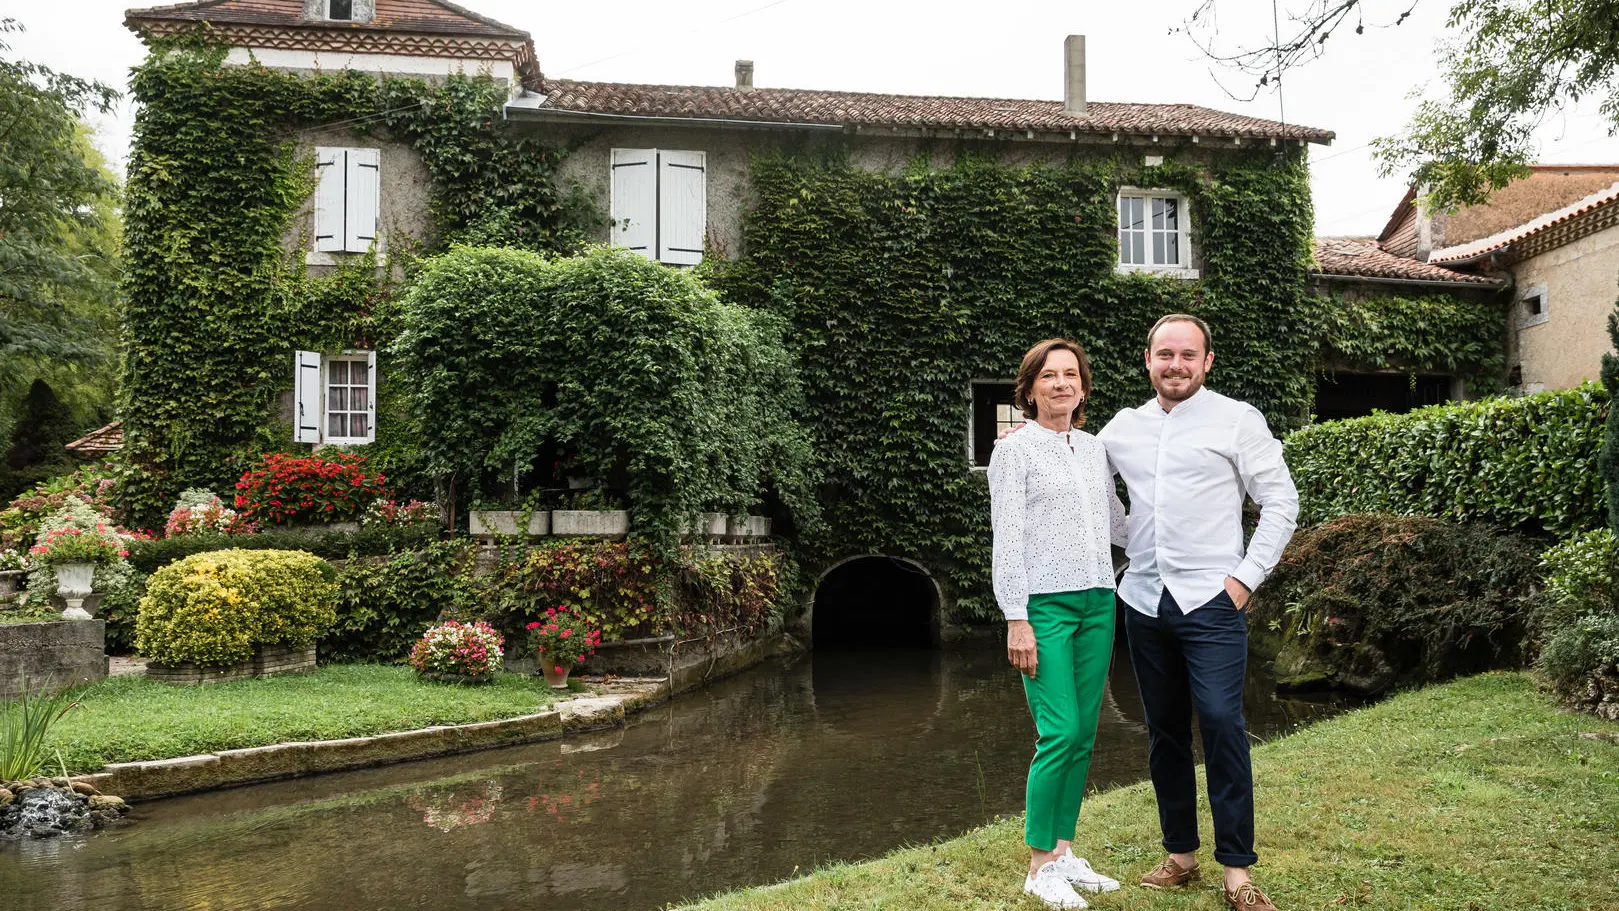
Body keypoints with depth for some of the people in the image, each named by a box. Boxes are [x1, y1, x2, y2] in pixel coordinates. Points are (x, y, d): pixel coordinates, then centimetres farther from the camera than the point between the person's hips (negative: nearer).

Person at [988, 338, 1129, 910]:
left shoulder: (1095, 450, 14)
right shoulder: (1015, 452, -2)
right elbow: (1007, 539, -7)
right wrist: (1017, 620, -13)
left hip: (1098, 604, 6)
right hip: (1045, 605, -6)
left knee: (1084, 734, 7)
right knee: (1060, 733, -11)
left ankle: (1064, 852, 19)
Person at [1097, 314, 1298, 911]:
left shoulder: (1237, 419, -1)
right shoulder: (1123, 426, 11)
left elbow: (1281, 502, -1)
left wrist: (1247, 576, -7)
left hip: (1211, 599, -4)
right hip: (1144, 600, 4)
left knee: (1221, 725, -12)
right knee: (1164, 731, 10)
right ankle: (1180, 855, 22)